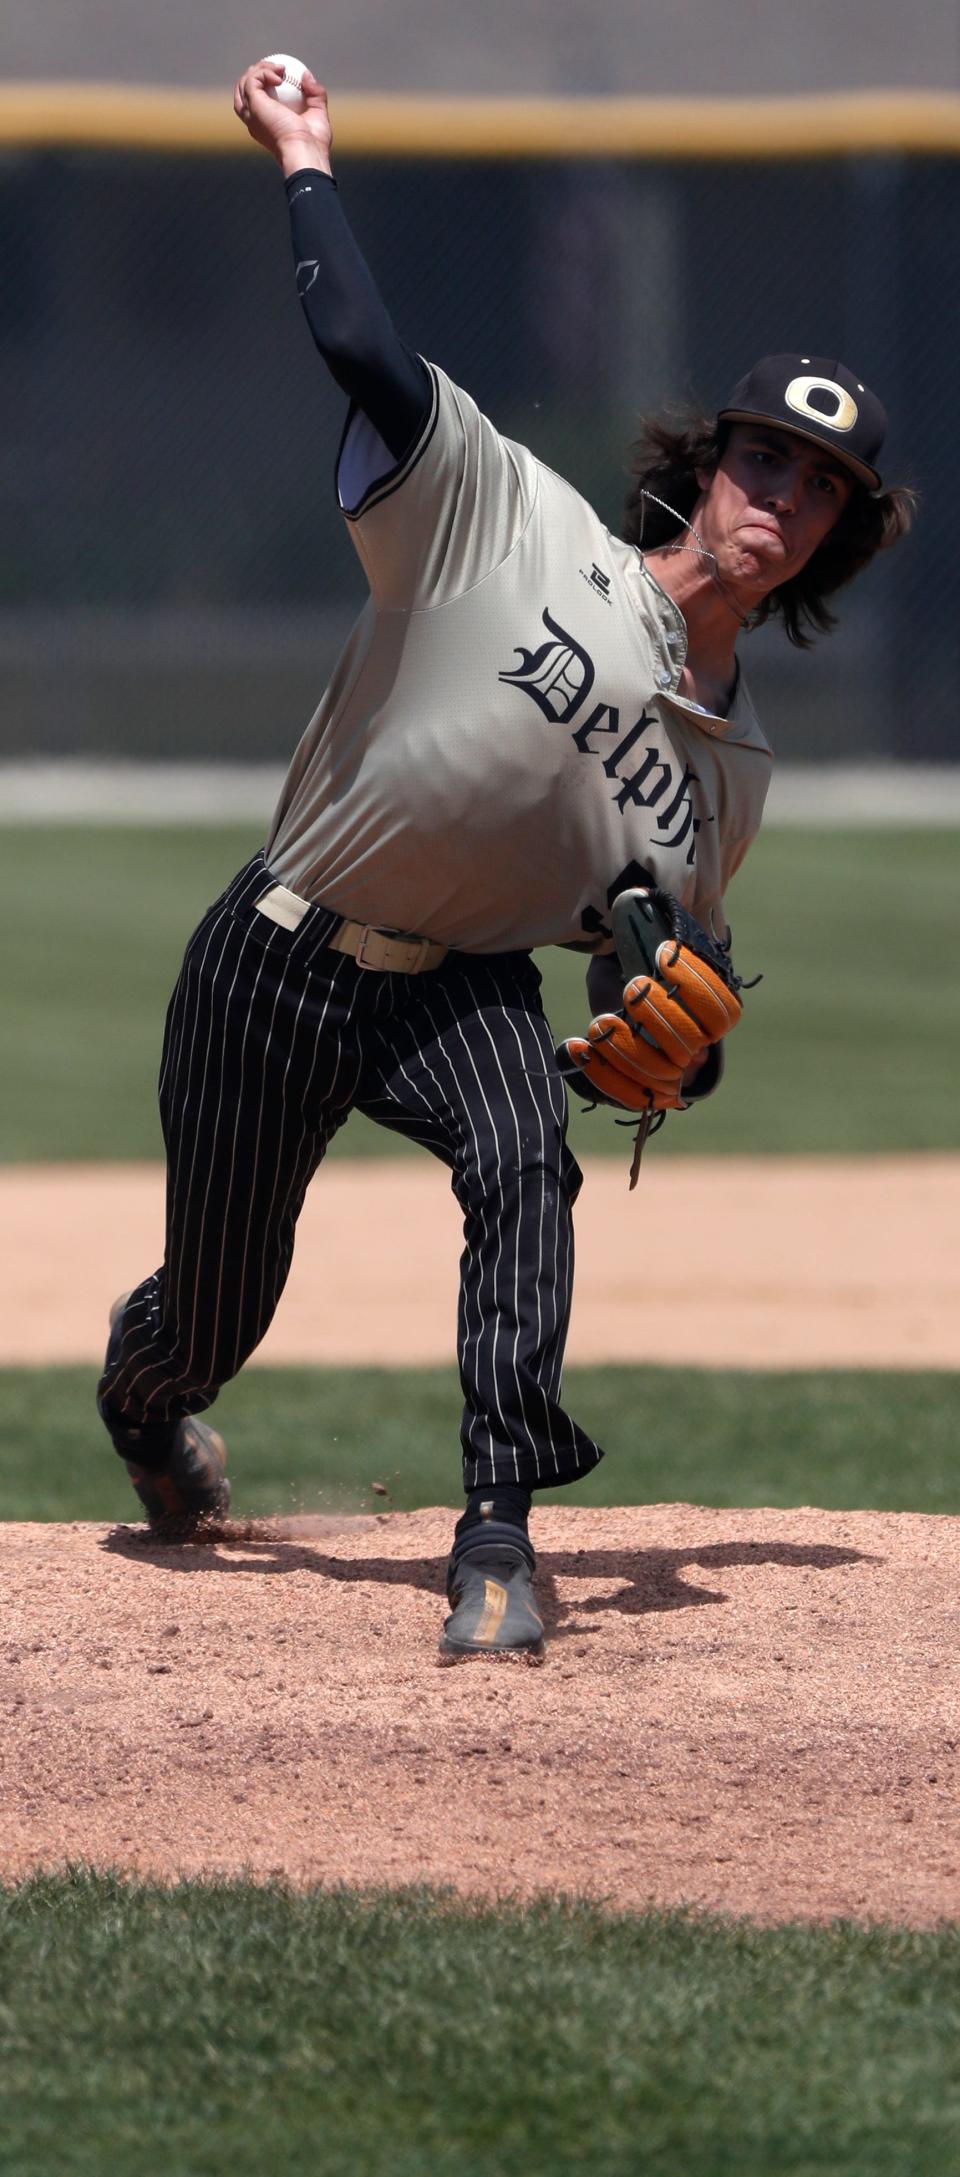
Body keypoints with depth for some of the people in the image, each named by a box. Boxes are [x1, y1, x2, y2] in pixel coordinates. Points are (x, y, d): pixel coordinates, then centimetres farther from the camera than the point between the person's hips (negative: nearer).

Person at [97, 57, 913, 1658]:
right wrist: (303, 161, -15)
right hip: (274, 966, -3)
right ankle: (141, 1398, 45)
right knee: (212, 1318, 5)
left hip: (461, 987, 3)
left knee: (522, 1164, -32)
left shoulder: (732, 763, 5)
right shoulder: (521, 528, -11)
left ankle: (497, 1540, -33)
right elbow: (359, 345, -22)